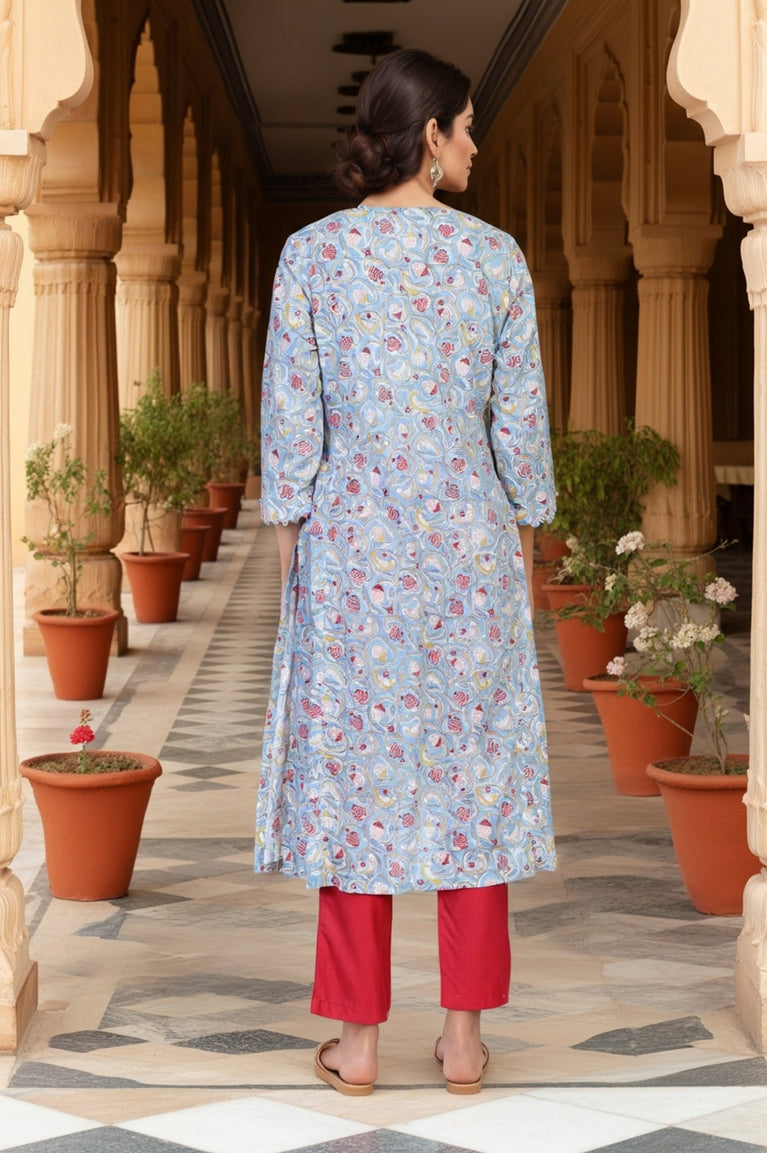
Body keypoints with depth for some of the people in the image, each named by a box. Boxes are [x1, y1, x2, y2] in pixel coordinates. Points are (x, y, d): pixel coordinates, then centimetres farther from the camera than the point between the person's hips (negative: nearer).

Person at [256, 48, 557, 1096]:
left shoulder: (312, 253, -4)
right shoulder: (494, 255, -4)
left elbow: (291, 418, -4)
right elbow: (521, 419, -1)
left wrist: (289, 539, 6)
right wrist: (523, 539, 11)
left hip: (352, 546, 0)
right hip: (470, 542, 0)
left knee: (355, 770, 7)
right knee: (473, 770, 9)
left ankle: (359, 1039, 12)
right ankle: (464, 1036, 14)